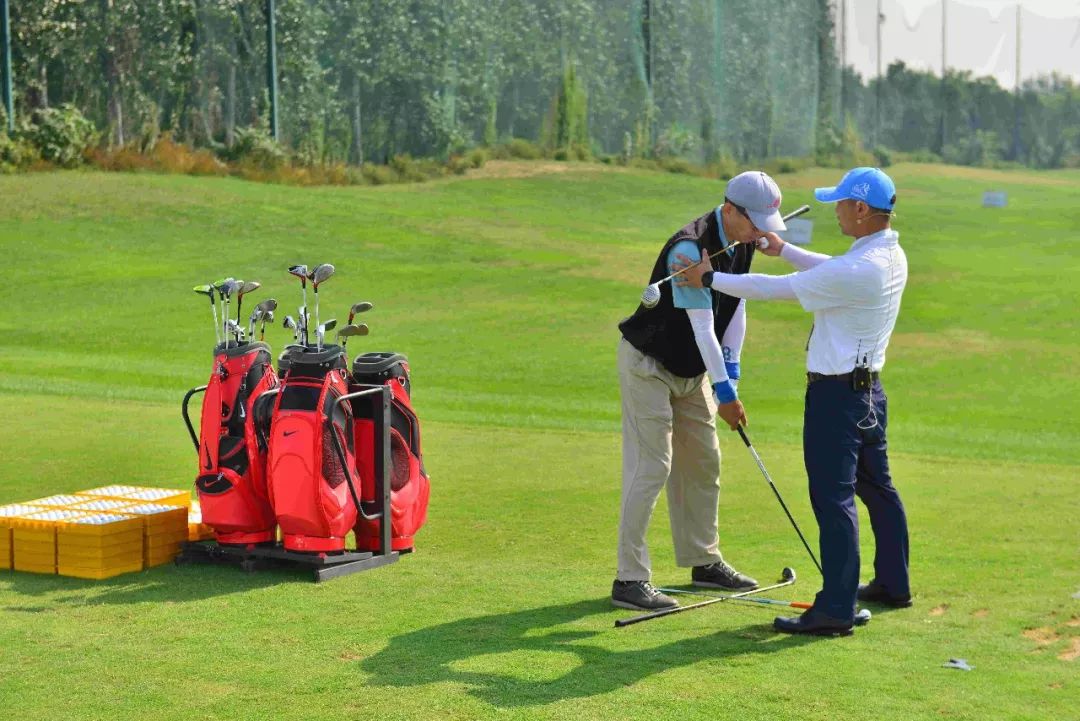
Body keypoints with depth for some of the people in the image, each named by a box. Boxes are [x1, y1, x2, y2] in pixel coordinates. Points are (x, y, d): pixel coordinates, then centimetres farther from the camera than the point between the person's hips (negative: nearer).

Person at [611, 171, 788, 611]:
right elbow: (702, 327, -30)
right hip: (648, 364, -9)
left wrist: (730, 374, -5)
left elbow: (735, 309, 2)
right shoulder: (690, 248, -30)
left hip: (691, 368, 9)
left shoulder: (742, 243, -2)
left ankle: (704, 561, 27)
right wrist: (725, 391, -27)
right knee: (650, 468, -11)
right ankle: (630, 580, -7)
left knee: (704, 463, 14)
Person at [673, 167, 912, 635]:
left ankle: (835, 609, -8)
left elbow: (775, 289, -17)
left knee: (834, 498, -8)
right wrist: (784, 250, 24)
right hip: (869, 387, 10)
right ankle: (893, 583, 32)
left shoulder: (856, 271, -24)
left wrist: (710, 279, -7)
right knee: (877, 488, 20)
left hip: (836, 394, -10)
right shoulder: (891, 258, 4)